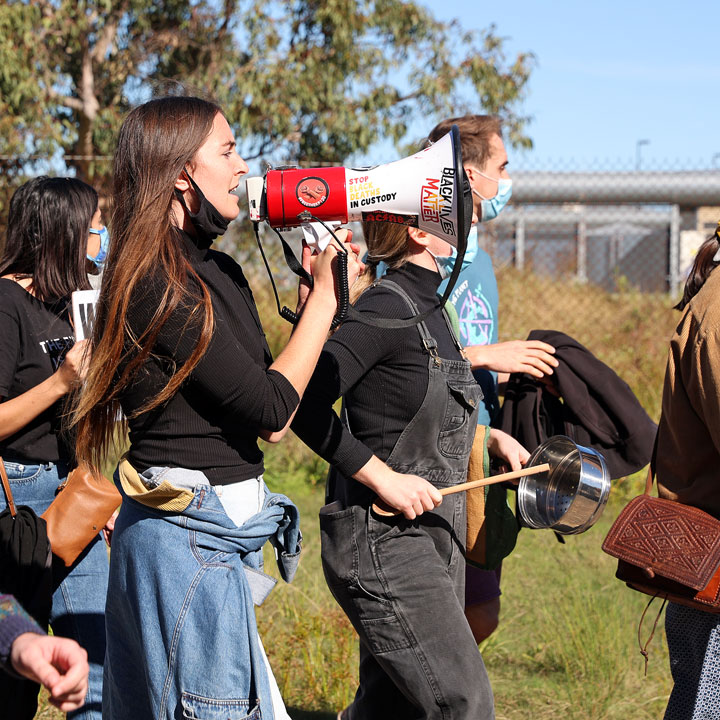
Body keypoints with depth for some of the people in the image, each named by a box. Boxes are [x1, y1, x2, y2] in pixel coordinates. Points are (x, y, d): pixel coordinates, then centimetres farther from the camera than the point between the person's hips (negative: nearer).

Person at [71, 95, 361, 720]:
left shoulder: (220, 272, 12)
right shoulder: (158, 285, -17)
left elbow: (272, 426, 10)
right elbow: (271, 408, -18)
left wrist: (317, 289, 5)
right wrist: (325, 295, -8)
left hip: (217, 529, 10)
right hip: (191, 532, -10)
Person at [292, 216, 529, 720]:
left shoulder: (430, 307, 12)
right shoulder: (386, 308, -16)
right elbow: (305, 402, -23)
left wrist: (488, 437, 15)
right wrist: (384, 478, -21)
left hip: (435, 537, 9)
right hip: (382, 540, -9)